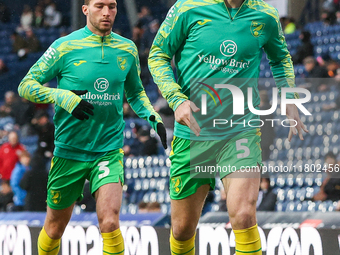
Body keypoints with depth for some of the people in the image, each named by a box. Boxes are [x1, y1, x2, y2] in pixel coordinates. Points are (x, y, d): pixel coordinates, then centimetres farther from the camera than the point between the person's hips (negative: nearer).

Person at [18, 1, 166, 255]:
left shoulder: (127, 49, 5)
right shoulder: (65, 47, -6)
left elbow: (136, 92, 21)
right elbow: (26, 85, -3)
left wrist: (153, 117, 2)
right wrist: (63, 97, -19)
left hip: (109, 150, 1)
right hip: (69, 150, -1)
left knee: (109, 222, -20)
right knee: (54, 228, 11)